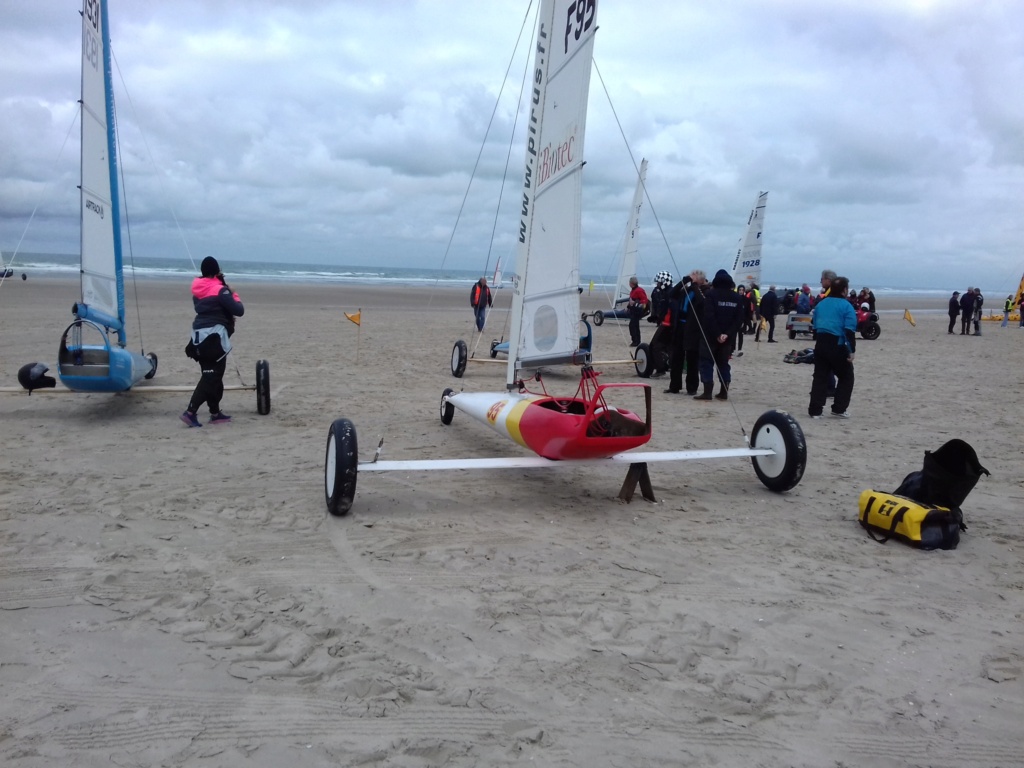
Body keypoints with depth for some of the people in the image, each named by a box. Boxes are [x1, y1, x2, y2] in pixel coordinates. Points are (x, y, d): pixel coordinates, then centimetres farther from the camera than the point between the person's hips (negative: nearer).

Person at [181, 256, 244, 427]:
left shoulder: (198, 291, 12)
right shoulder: (220, 290, -11)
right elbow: (239, 311, -11)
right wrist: (234, 296, 5)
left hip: (200, 336, 8)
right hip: (215, 336, -8)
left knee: (212, 376, 15)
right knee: (210, 377, -6)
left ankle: (215, 413, 19)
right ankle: (190, 412, -14)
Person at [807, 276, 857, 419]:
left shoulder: (820, 304, 13)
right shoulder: (846, 306, -7)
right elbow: (849, 330, -14)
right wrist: (852, 350, -14)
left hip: (820, 344, 6)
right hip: (837, 346, -5)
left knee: (820, 377, 10)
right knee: (846, 377, 11)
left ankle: (815, 410, 5)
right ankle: (839, 409, 9)